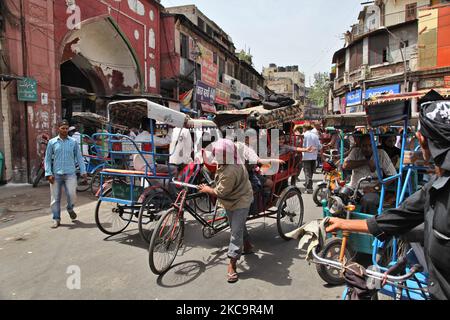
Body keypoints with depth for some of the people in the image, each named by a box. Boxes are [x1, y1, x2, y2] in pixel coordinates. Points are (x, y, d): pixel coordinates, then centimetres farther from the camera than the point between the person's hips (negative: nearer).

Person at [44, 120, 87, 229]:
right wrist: (49, 173, -3)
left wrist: (83, 171, 0)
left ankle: (70, 209, 23)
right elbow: (48, 159, 6)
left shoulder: (73, 142, 5)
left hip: (70, 173, -1)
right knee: (55, 198, 5)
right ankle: (56, 219, 18)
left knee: (72, 194, -10)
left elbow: (79, 157, 7)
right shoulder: (52, 142, 6)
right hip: (56, 174, 1)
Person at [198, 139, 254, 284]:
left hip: (240, 202, -10)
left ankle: (232, 266, -8)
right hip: (232, 200, 10)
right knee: (239, 226, 25)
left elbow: (220, 192, -26)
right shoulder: (234, 163, -5)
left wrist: (206, 189, -10)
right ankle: (247, 246, 48)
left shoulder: (230, 172, -35)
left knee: (236, 232, -11)